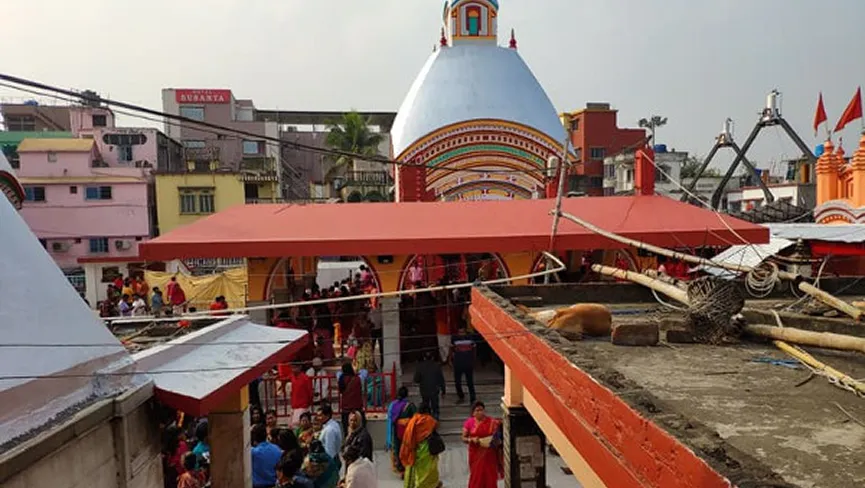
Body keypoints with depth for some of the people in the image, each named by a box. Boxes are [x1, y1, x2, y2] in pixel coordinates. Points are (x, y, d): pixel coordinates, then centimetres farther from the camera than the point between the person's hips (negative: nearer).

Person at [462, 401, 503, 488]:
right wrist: (471, 440, -19)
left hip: (489, 454, 0)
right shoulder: (469, 422, -5)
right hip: (476, 454, 0)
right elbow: (463, 438, -1)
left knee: (490, 475, 4)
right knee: (476, 475, 5)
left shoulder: (492, 422, -5)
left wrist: (494, 440, -19)